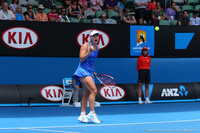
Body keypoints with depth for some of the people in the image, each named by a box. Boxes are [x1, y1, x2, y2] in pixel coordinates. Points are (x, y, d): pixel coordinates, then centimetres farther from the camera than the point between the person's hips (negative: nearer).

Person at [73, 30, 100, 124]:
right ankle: (92, 113, -17)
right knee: (94, 90, -18)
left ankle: (83, 115, 8)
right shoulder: (85, 46, -10)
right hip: (83, 71, -8)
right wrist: (89, 51, -28)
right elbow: (81, 59, -18)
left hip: (89, 72, 8)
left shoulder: (97, 47, 14)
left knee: (86, 94, 6)